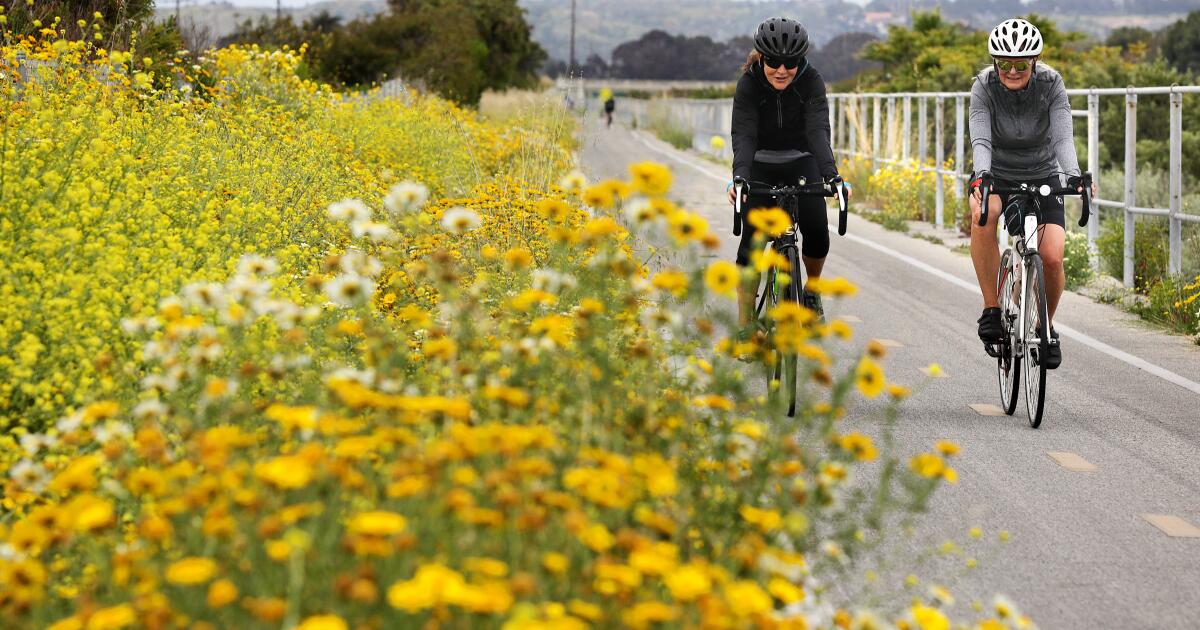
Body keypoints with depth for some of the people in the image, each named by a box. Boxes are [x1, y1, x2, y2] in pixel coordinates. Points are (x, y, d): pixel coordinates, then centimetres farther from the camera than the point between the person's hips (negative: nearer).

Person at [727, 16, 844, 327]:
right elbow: (743, 135, -32)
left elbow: (818, 130, -34)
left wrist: (831, 174, -50)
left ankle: (811, 291, 13)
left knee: (816, 230, -18)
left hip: (801, 161, 0)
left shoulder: (811, 81, -23)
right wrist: (739, 177, -51)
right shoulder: (749, 84, -23)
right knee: (751, 239, -13)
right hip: (761, 164, 0)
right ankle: (744, 326, -8)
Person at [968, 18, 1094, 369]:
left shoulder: (1051, 84, -19)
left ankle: (1045, 326, 11)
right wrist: (980, 178, -51)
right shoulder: (984, 86, -19)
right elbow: (980, 139, -31)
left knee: (1052, 257, -20)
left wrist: (1074, 176, -49)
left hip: (1043, 176, 0)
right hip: (997, 175, 0)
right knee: (982, 215, -36)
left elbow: (1063, 137, -29)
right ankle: (992, 310, -23)